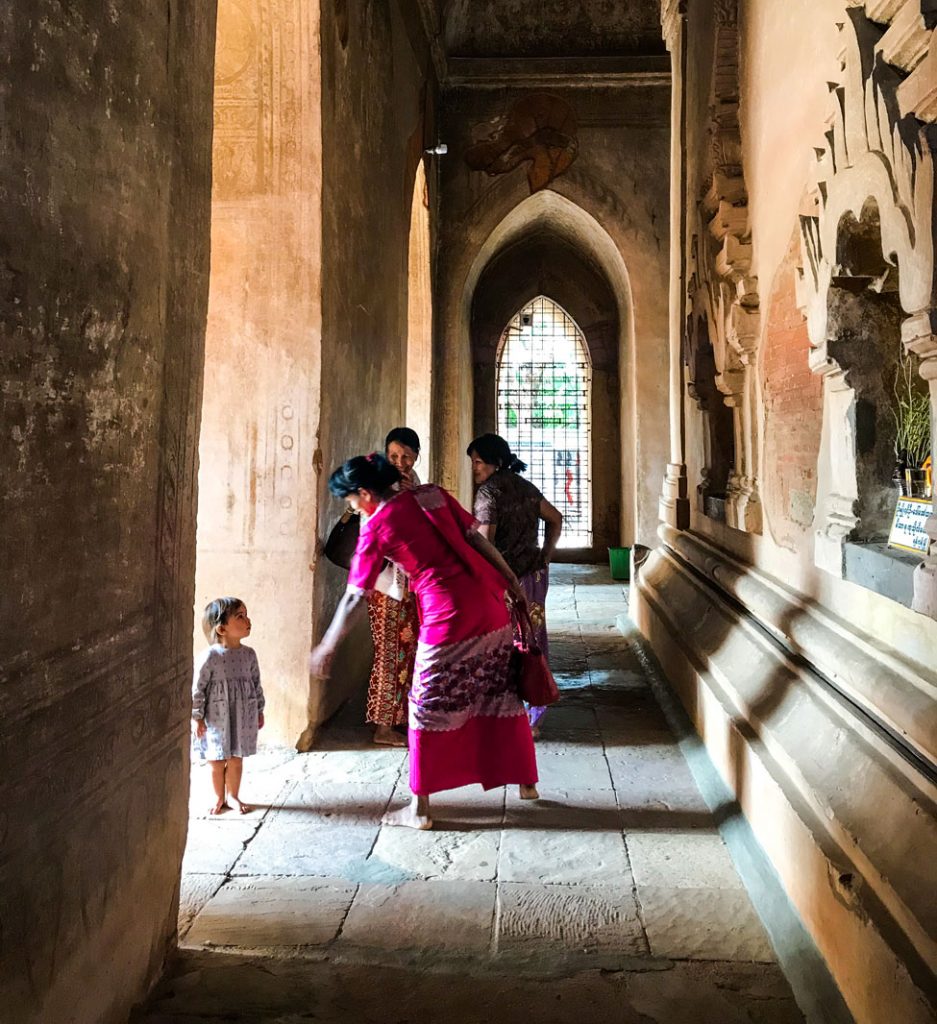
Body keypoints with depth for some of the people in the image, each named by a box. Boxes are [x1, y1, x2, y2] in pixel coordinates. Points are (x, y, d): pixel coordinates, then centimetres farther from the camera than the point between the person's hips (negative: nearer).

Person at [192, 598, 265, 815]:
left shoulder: (248, 654, -2)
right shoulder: (209, 657, -18)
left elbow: (256, 684, 8)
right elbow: (197, 688, -12)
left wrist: (259, 711, 12)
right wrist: (196, 717, -9)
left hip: (243, 718, 4)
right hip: (216, 719, -4)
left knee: (236, 759, 13)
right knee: (217, 761, 9)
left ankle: (233, 796, 30)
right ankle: (219, 797, 28)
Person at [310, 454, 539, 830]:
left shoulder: (376, 527, -3)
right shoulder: (432, 494, 9)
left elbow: (355, 598, 1)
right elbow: (478, 540, 8)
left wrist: (327, 647, 11)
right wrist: (515, 586, 14)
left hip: (447, 619, -6)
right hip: (490, 605, 6)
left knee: (428, 710, 9)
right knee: (503, 696, 20)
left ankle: (420, 809, 17)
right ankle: (525, 782, 34)